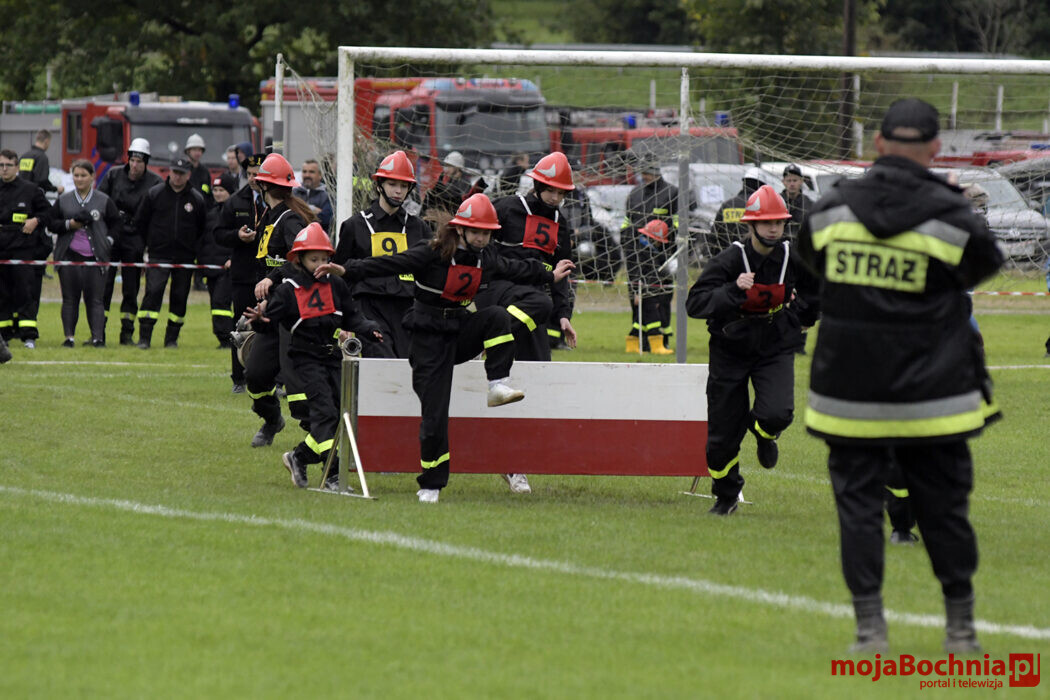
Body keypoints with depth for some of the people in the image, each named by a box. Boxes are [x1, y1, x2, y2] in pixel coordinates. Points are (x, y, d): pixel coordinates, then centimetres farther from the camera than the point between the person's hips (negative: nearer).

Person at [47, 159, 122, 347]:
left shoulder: (104, 201, 7)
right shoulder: (63, 200, 10)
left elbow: (117, 223, 13)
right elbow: (52, 223, 9)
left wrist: (109, 240, -1)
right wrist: (69, 224, -8)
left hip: (95, 257, -2)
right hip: (69, 255, 2)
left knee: (95, 299, -4)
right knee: (70, 298, 4)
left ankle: (98, 337, -7)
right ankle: (69, 337, 8)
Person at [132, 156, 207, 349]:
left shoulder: (196, 199, 4)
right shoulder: (154, 194, 1)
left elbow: (203, 228, 16)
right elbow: (140, 221, 10)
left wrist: (193, 247, 11)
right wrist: (150, 243, 10)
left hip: (185, 257, 2)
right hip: (159, 255, -2)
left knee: (180, 297, 5)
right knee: (153, 292, -13)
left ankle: (172, 338, 15)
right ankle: (144, 338, -14)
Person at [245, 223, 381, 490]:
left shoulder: (335, 285, 8)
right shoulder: (287, 290, -4)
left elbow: (351, 317, 12)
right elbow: (270, 318, -9)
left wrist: (369, 329, -4)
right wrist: (259, 319, -31)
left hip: (333, 356, 6)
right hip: (307, 358, -6)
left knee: (340, 414, 4)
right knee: (324, 411, -16)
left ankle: (299, 457, 20)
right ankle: (332, 474, -13)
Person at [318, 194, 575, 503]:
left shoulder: (486, 258, 3)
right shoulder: (432, 254, -15)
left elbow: (515, 269, 23)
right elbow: (390, 264, -20)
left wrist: (549, 275, 36)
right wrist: (348, 270, -29)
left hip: (461, 330, 5)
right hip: (430, 337, -5)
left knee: (498, 316, -25)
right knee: (434, 414, -7)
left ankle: (498, 385, -19)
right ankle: (431, 485, 6)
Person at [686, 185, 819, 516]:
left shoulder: (793, 258, -7)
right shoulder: (729, 260, -16)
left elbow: (814, 290, 15)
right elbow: (695, 304, -23)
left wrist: (795, 317, 9)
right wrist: (733, 290, -34)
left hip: (776, 349, 1)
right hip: (731, 349, -1)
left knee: (778, 413, -24)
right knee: (723, 434, 3)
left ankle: (764, 433, 16)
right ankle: (726, 496, 29)